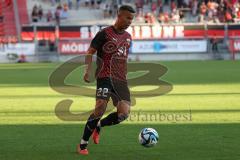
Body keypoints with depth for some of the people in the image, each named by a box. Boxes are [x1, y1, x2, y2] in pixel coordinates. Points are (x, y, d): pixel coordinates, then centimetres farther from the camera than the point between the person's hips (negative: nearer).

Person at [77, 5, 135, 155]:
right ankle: (83, 144, -8)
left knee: (124, 113, -13)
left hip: (121, 80, 6)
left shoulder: (128, 37, 17)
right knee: (101, 108, -21)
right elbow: (90, 52, -2)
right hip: (105, 77, -6)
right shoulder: (105, 33, -2)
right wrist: (88, 70, -18)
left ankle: (98, 126, 16)